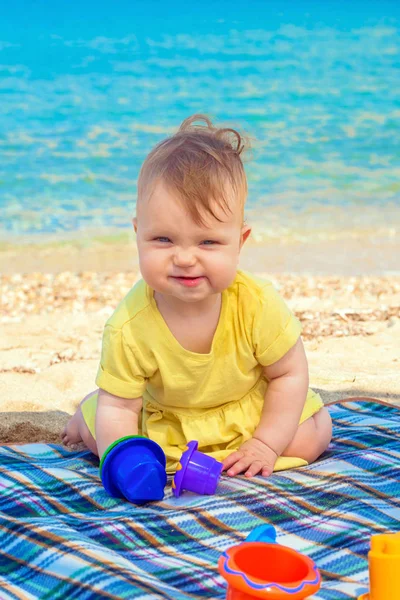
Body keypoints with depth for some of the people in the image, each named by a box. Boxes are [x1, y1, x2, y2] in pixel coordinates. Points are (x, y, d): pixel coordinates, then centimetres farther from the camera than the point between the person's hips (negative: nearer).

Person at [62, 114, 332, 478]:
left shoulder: (259, 306, -34)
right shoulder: (128, 329, -35)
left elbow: (290, 374, -18)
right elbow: (118, 406, -23)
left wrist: (266, 445, -19)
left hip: (253, 413, 0)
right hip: (163, 421, 0)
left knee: (312, 438, -8)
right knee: (93, 431, -2)